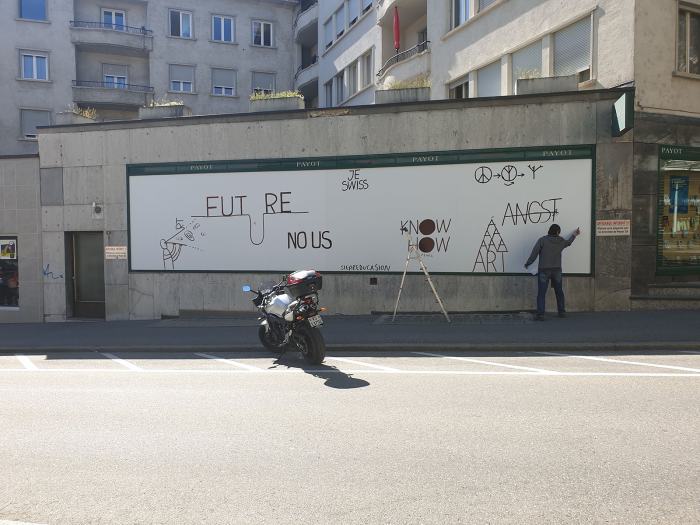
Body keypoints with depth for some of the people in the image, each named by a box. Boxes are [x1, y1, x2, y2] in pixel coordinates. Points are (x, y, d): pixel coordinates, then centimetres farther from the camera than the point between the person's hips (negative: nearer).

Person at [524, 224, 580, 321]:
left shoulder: (542, 240, -8)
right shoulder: (561, 241, 6)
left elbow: (534, 253, -10)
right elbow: (568, 242, 30)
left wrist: (527, 263, 3)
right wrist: (574, 235, 50)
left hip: (544, 270, -4)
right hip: (557, 270, 4)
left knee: (541, 293, -3)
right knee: (559, 292, 19)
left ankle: (541, 314, -8)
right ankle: (562, 312, 28)